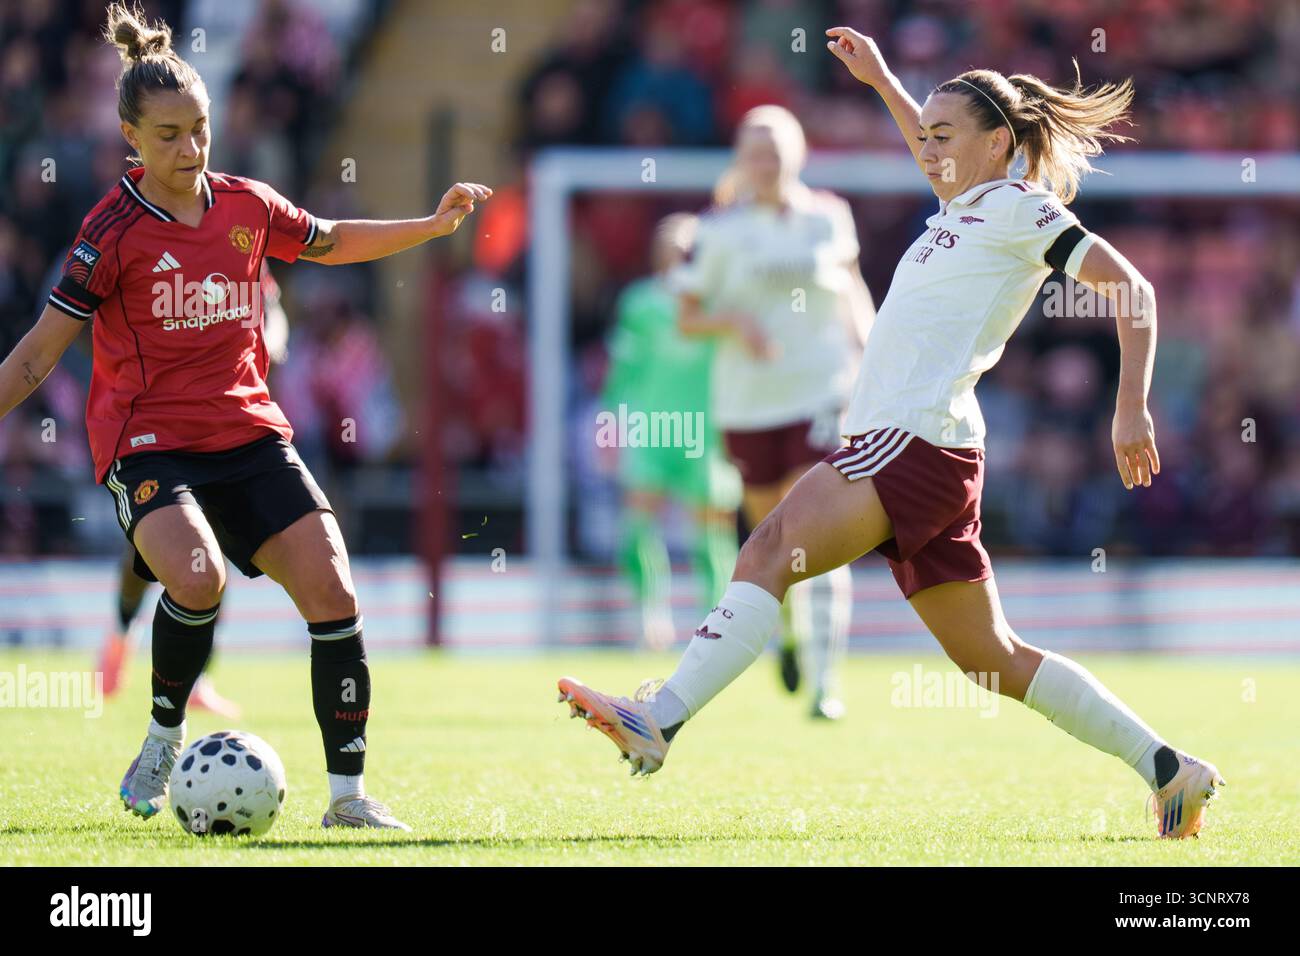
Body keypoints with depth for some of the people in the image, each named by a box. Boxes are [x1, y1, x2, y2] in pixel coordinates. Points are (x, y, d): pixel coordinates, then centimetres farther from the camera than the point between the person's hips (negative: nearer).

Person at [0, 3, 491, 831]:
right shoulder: (115, 231, -8)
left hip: (249, 432, 5)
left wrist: (435, 225, 19)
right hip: (148, 442, -5)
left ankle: (349, 793, -1)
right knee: (198, 579, -31)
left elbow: (330, 243, 27)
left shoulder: (247, 206, 6)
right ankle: (165, 734, -3)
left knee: (332, 590, -10)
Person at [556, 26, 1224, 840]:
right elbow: (939, 154, 46)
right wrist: (881, 81, 44)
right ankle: (1170, 770, 12)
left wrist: (1132, 408, -16)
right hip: (919, 453, 10)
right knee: (992, 657, 10)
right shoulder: (966, 207, 22)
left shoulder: (1017, 207, -3)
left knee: (769, 553, -22)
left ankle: (659, 719, -35)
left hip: (917, 440, -10)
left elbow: (1132, 290, -9)